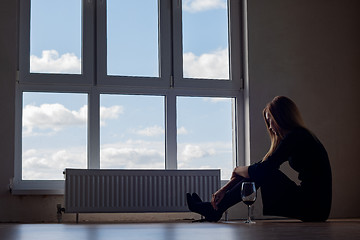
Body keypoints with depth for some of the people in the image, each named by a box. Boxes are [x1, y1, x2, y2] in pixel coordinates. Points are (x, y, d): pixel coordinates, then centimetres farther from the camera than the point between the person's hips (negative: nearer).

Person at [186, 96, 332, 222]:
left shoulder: (296, 137, -14)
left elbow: (261, 169, -18)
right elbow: (261, 167, 14)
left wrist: (238, 170, 5)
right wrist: (225, 189, 10)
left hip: (312, 208, -9)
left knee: (262, 174, -9)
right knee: (257, 173, 9)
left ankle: (215, 210, 4)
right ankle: (215, 209, 13)